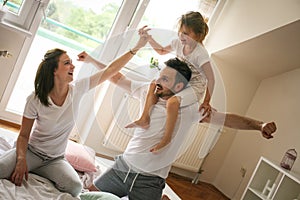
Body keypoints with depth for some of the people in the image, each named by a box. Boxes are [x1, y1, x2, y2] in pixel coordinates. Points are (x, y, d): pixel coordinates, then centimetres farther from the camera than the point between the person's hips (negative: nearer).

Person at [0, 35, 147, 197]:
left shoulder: (77, 90, -10)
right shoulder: (35, 100, -16)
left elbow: (110, 70, -9)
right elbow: (24, 135, -8)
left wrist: (136, 47, -12)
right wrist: (21, 160, -27)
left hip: (55, 159, 3)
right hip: (31, 152, -3)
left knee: (75, 187, -26)